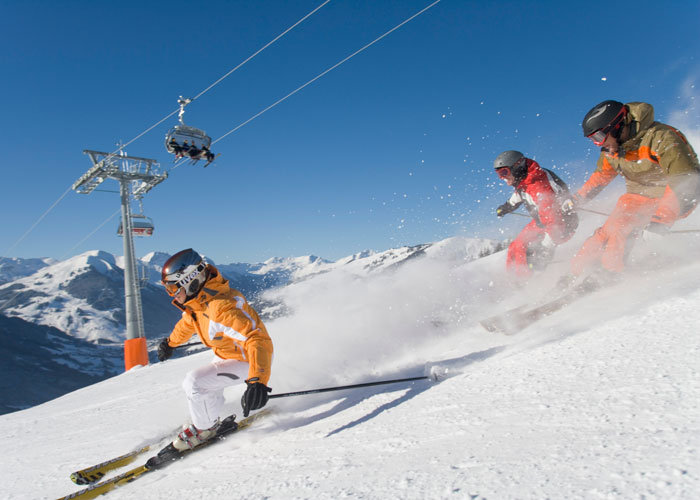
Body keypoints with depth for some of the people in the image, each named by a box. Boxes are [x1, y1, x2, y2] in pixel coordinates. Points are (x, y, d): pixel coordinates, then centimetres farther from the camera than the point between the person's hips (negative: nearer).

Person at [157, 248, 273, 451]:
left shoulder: (221, 308, -38)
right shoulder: (198, 298, -8)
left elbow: (258, 341, -46)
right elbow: (189, 321, 18)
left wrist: (257, 381, -60)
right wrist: (170, 342, 35)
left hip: (249, 360, -9)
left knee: (195, 383, -17)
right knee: (197, 383, 21)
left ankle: (205, 428, 8)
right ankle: (208, 420, 45)